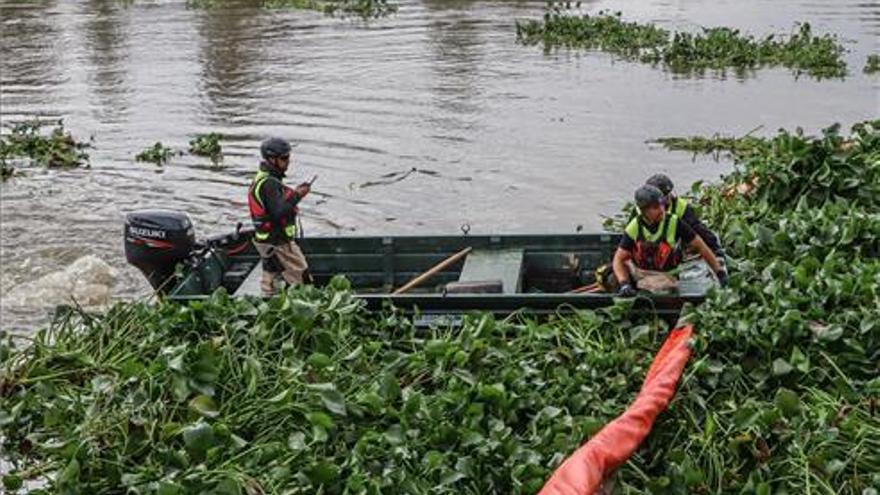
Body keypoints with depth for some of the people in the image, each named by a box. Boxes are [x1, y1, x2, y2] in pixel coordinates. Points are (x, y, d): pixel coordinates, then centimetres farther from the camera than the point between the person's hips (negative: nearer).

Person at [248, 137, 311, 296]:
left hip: (265, 239, 10)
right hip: (277, 242, -10)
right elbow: (279, 212, -31)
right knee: (301, 279, -4)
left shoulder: (261, 179, 10)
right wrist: (296, 195, -25)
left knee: (270, 279, 16)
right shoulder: (269, 183, -22)